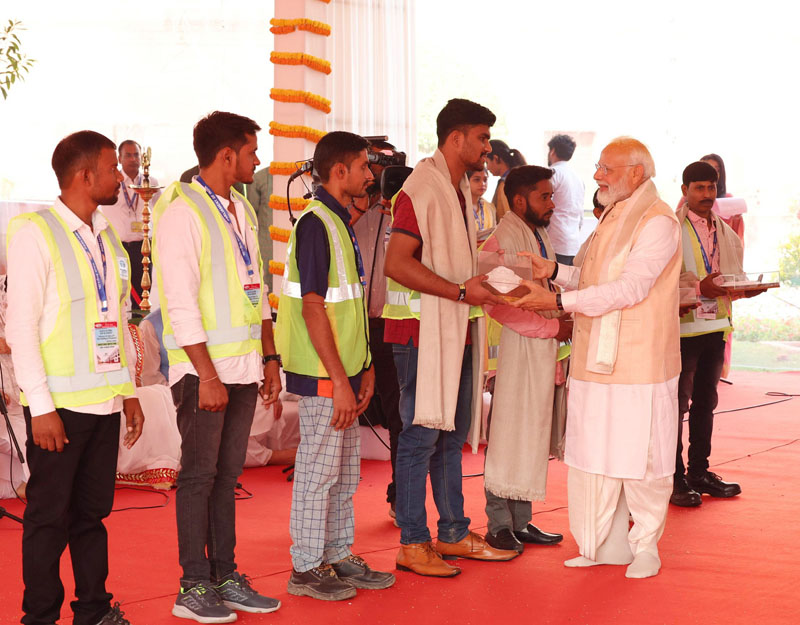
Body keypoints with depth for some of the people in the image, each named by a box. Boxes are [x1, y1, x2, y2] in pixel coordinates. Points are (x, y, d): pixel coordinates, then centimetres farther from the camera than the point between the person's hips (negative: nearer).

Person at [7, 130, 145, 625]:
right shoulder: (35, 232, -7)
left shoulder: (107, 236, 14)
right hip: (60, 404, -6)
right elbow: (21, 325, -11)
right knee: (50, 518, 1)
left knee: (93, 512, 11)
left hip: (105, 401, 6)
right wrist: (41, 406, -15)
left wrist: (128, 390, 14)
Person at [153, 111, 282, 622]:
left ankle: (225, 576, 18)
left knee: (227, 473, 11)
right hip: (205, 369, -7)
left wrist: (270, 357, 16)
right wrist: (207, 374, -18)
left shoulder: (241, 209, 15)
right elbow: (181, 302, -16)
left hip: (243, 364, 7)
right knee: (200, 474, -1)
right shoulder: (183, 211, -11)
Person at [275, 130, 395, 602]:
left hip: (344, 373, 9)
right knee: (319, 471, -1)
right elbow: (313, 307, -20)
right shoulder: (316, 224, -16)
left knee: (345, 471, 15)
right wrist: (338, 381, -21)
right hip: (323, 375, -9)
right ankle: (307, 569, 9)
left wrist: (364, 367, 15)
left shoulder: (342, 222, 14)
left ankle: (339, 557, 25)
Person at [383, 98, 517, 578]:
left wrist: (484, 281, 12)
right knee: (421, 436, -4)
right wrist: (461, 291, -21)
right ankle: (412, 544, 3)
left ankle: (454, 534, 22)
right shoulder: (421, 189, -14)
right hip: (422, 330, -9)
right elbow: (397, 264, -22)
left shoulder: (460, 188, 17)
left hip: (456, 329, 9)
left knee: (453, 434, 13)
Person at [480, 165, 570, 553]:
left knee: (531, 437, 12)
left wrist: (564, 323, 6)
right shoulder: (502, 240, -14)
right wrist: (553, 327, -18)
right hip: (513, 351, -9)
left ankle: (521, 521, 21)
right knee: (506, 437, -2)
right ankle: (499, 525, 7)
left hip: (541, 350, 9)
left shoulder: (540, 237, 16)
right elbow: (500, 305, -22)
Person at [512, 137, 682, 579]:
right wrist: (555, 271, 4)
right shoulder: (613, 217, 17)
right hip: (598, 361, 8)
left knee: (640, 459, 1)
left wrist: (558, 301, -22)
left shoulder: (658, 222, -13)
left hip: (640, 365, -8)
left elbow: (629, 288, -21)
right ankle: (610, 544, 19)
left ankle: (646, 545, 16)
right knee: (595, 455, 9)